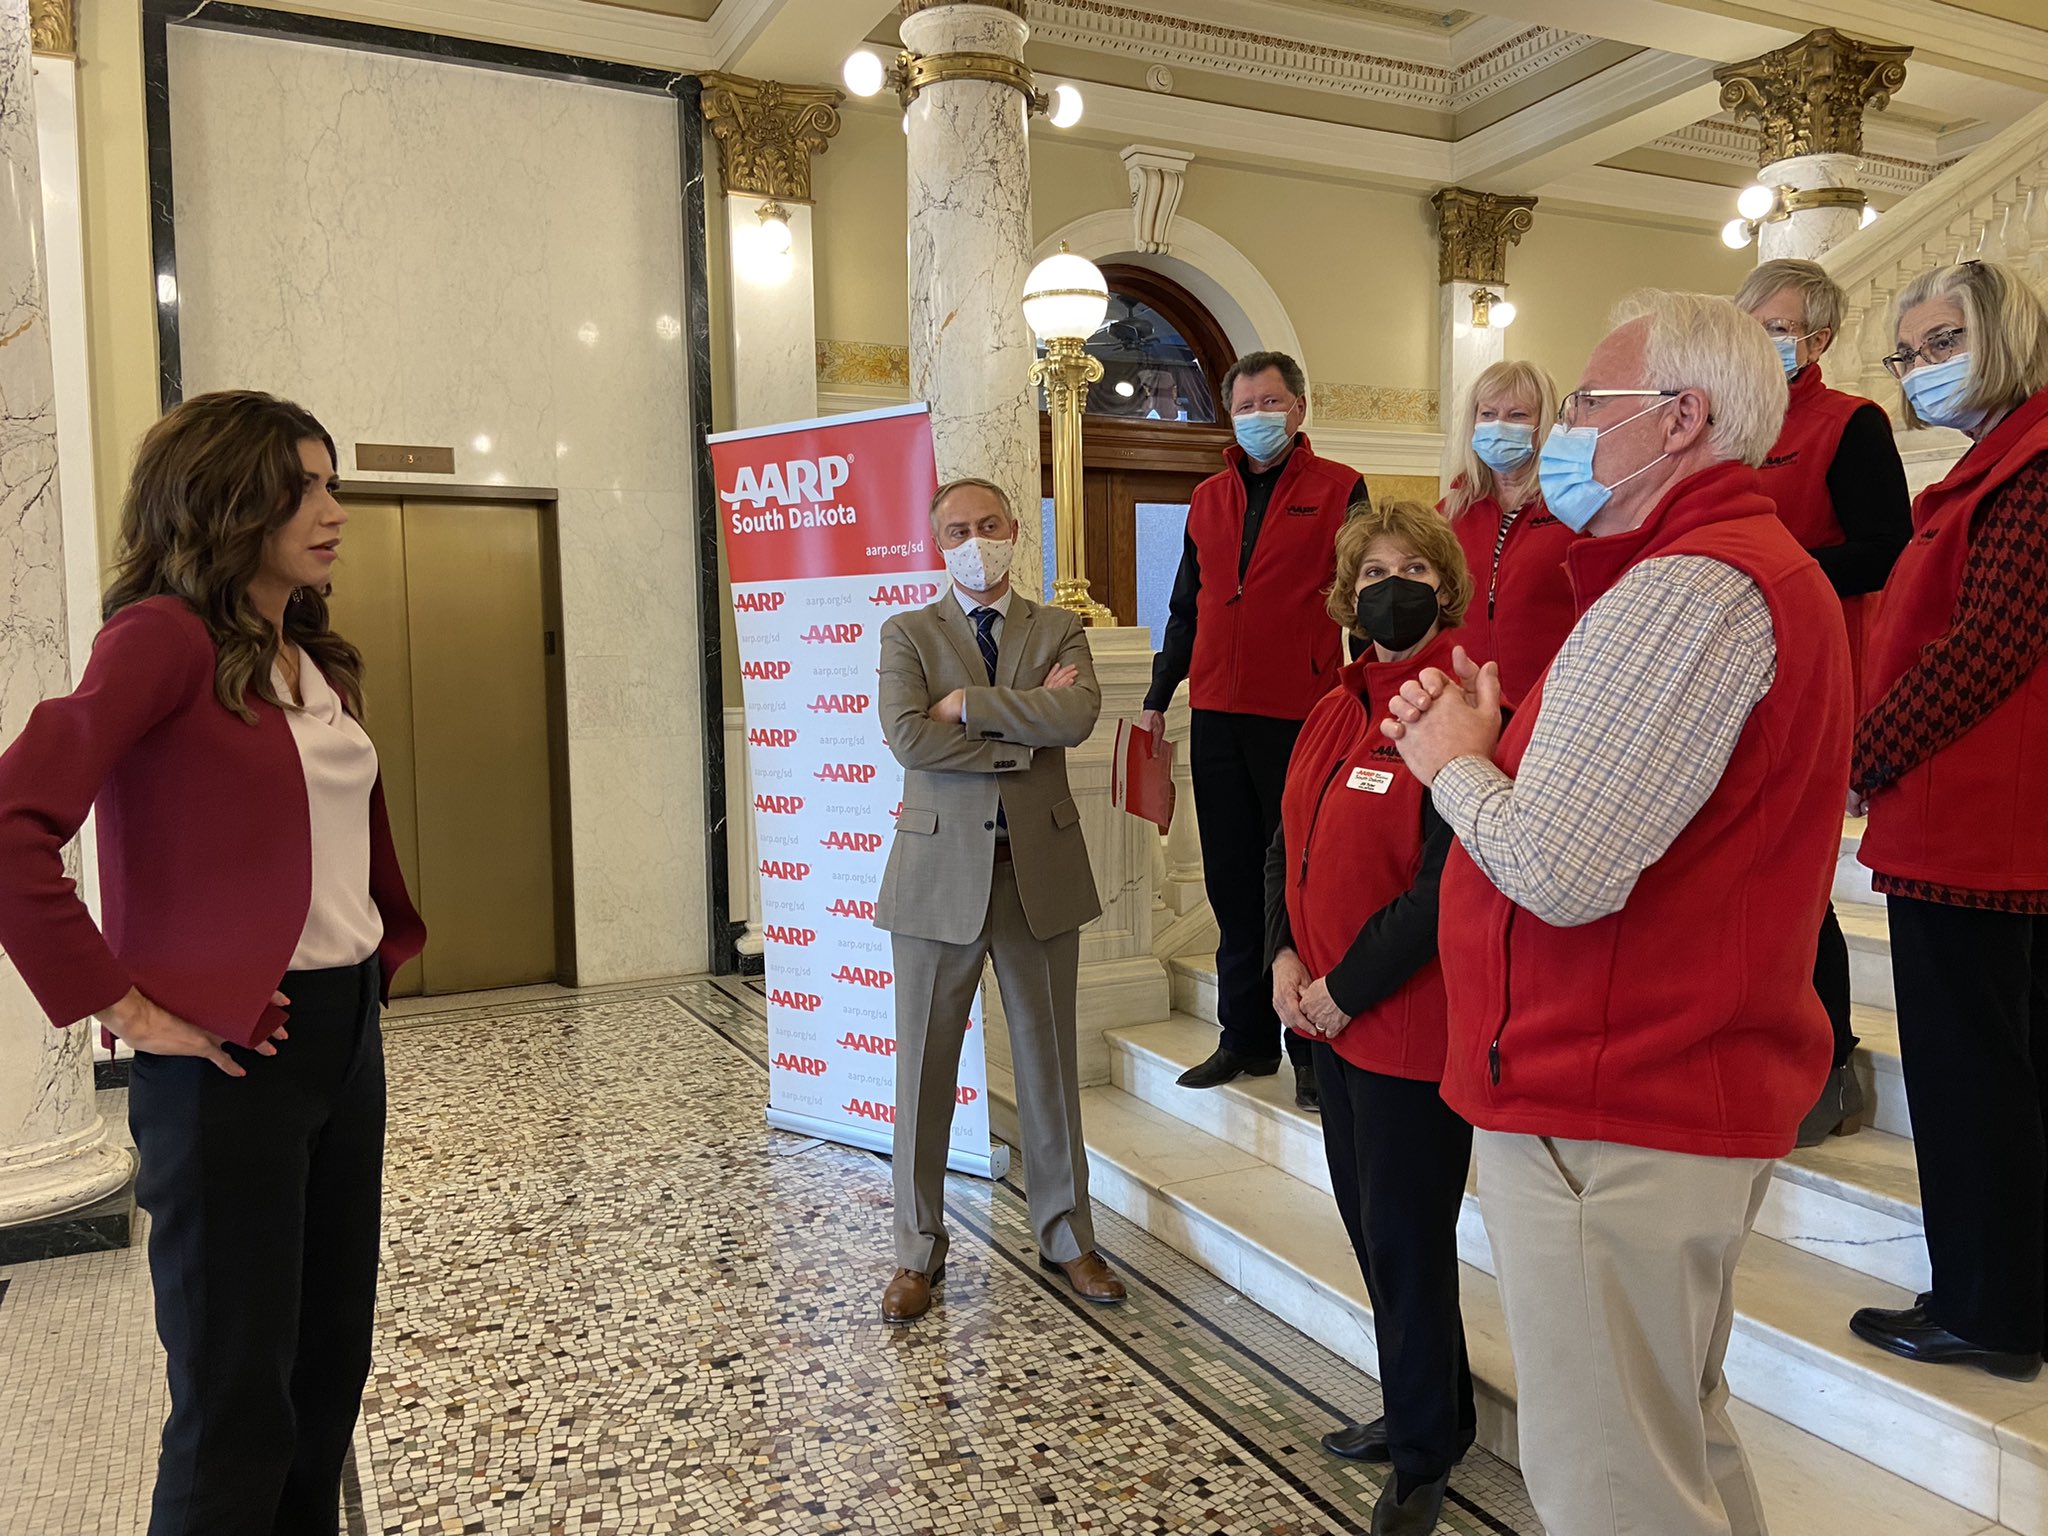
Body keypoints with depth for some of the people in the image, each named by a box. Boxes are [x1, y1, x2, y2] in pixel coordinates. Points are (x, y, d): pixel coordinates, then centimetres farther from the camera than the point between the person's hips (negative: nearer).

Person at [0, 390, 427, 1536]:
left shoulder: (316, 658, 11)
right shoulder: (166, 635, -12)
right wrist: (125, 1007, -18)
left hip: (348, 1033, 8)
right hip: (230, 1053, -7)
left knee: (331, 1359, 17)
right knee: (239, 1399, 4)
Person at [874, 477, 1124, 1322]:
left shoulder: (1058, 631, 8)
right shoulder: (907, 634, 4)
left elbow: (1079, 715, -14)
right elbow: (907, 737, -14)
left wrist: (968, 703, -13)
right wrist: (1024, 728, -12)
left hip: (1040, 871, 1)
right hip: (940, 875, -1)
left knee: (1049, 1063, 11)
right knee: (925, 1069, 7)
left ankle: (1066, 1235, 28)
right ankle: (919, 1252, 23)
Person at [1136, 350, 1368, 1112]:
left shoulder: (1338, 490, 1)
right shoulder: (1208, 498, 15)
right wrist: (1157, 697, 16)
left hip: (1301, 716, -5)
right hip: (1216, 716, 5)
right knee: (1233, 881, 10)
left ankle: (1313, 1048, 13)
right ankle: (1246, 1039, 22)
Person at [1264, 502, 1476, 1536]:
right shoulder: (1335, 711, 10)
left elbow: (1447, 880, -21)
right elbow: (1289, 841, 12)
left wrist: (1347, 988, -16)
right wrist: (1285, 956, -2)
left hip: (1411, 1022, -8)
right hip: (1330, 1016, 8)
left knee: (1405, 1236, 5)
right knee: (1368, 1218, 19)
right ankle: (1423, 1412, 40)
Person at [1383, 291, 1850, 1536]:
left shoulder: (1685, 590, -18)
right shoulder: (1767, 568, 18)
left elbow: (1559, 873, -27)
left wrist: (1451, 759, -9)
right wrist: (1497, 743, 2)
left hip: (1606, 1117, -11)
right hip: (1702, 1093, 11)